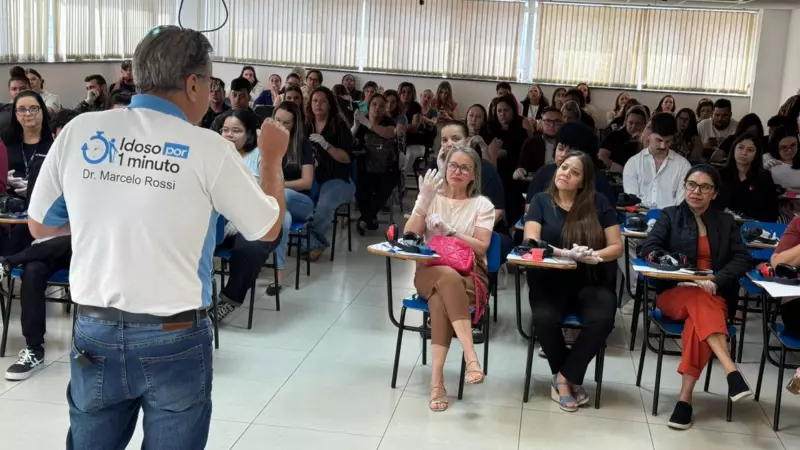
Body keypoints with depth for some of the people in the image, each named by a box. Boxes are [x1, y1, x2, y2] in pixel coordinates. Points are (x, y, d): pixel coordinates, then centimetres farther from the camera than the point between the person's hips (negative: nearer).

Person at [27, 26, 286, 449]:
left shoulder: (79, 131, -2)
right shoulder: (207, 147, -10)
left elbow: (40, 225, 9)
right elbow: (268, 227, 2)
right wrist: (272, 159, 17)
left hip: (94, 334, 3)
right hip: (175, 340, -2)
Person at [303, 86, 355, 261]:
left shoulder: (340, 126, -1)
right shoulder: (306, 126, 12)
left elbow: (346, 158, -9)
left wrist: (326, 145, -22)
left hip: (336, 179, -3)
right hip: (311, 177, 4)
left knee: (324, 204, -34)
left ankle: (310, 240, -7)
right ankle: (314, 244, -16)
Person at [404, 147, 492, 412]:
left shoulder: (482, 204, 8)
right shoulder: (431, 198, 13)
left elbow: (481, 247, -5)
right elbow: (408, 237, -2)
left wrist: (450, 231, -16)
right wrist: (424, 200, -12)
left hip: (470, 276, 0)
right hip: (429, 272, 1)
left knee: (440, 297, -36)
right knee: (446, 277, -37)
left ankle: (437, 378, -39)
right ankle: (471, 358, -45)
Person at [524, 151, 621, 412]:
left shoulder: (599, 204, 5)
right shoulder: (541, 201, 5)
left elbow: (617, 247, 5)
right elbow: (531, 243, -8)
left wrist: (593, 255, -16)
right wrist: (567, 253, -23)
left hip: (591, 281, 1)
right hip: (550, 279, 0)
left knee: (602, 319, -31)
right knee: (544, 318, -32)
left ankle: (564, 378, -10)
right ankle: (571, 377, -4)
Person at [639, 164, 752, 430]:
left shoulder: (726, 222, 15)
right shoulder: (669, 215, 10)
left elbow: (742, 259, 3)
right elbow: (649, 248, -5)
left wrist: (716, 281, -17)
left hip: (715, 297, 1)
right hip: (674, 293, -1)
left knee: (698, 319, -34)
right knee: (698, 298, -37)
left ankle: (685, 397, -34)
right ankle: (731, 371, -47)